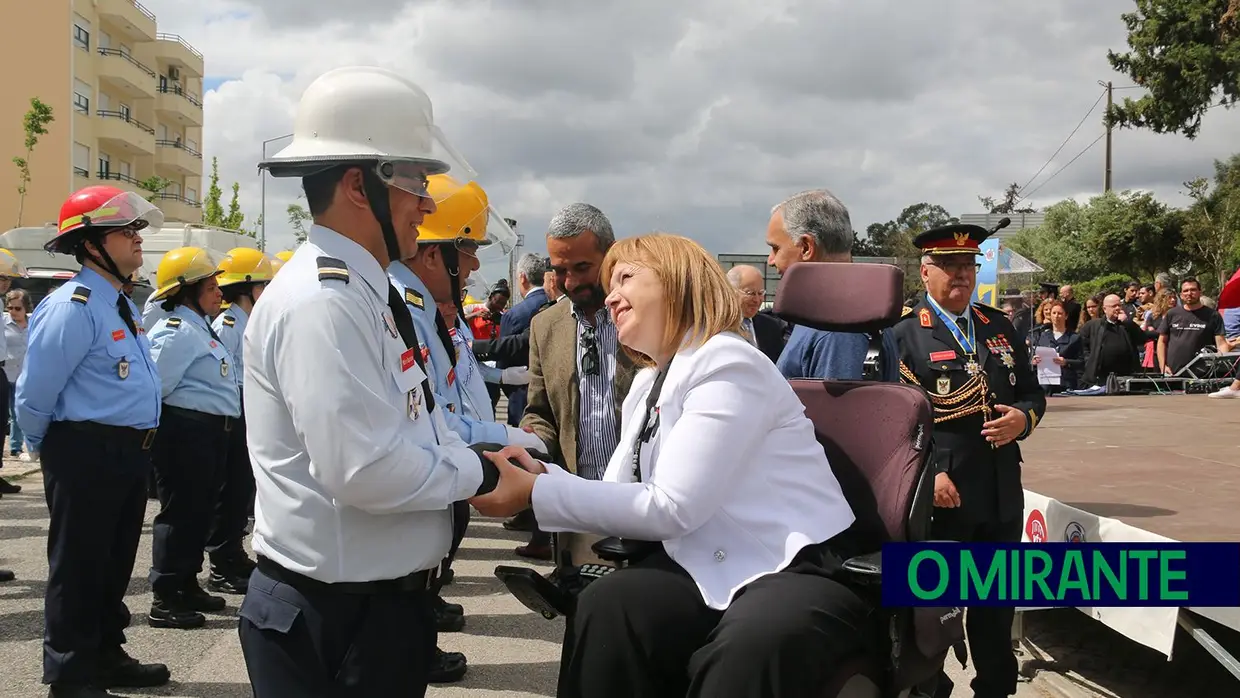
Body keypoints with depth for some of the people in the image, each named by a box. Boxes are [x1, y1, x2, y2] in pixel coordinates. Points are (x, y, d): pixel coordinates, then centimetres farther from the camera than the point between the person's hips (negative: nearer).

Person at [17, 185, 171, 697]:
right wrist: (49, 450, -1)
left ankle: (106, 656, 35)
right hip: (86, 454, -9)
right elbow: (34, 394, -16)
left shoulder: (122, 305, 13)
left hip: (127, 453, 9)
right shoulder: (73, 307, -18)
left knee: (115, 562, 20)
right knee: (78, 567, 3)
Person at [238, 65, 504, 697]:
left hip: (381, 600, 10)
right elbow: (368, 469, -29)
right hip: (335, 620, -10)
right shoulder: (323, 302, -22)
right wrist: (476, 474, -14)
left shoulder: (365, 292, 11)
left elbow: (416, 427, 16)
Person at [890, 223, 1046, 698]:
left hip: (1003, 495, 5)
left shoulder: (1001, 327, 12)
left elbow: (1032, 394, 15)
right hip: (940, 496, -5)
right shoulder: (903, 335, -6)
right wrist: (927, 474, -19)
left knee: (997, 605, 16)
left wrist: (1023, 417, -8)